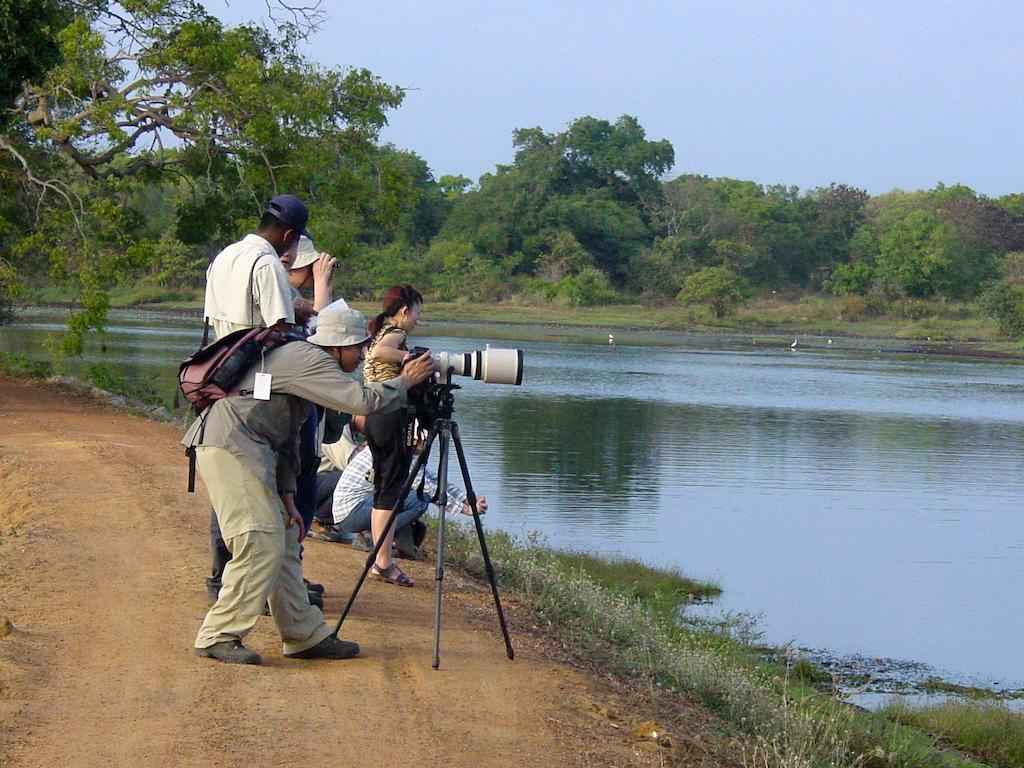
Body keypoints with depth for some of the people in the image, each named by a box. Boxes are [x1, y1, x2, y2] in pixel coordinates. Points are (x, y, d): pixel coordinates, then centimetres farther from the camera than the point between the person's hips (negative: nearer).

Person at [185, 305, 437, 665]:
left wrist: (287, 496, 13)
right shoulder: (309, 359, -11)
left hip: (246, 451, 11)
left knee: (284, 542, 12)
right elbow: (362, 401, -21)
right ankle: (218, 637, -7)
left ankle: (306, 636, 17)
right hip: (230, 448, -11)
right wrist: (405, 381, -5)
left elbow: (286, 434, 21)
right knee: (262, 545, -13)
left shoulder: (301, 359, 21)